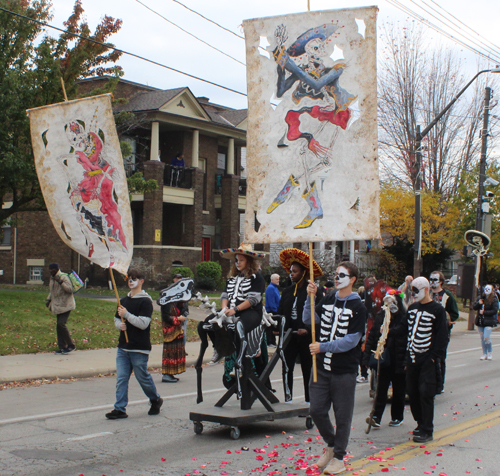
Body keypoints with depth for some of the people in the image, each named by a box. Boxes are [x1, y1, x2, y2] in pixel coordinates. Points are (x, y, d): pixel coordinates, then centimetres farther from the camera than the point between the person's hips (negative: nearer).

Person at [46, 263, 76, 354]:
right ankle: (62, 347, 12)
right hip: (57, 306, 9)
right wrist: (48, 299, 12)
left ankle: (71, 345, -8)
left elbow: (70, 289, -22)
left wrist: (60, 282, -29)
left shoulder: (63, 277, -12)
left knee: (61, 324, -18)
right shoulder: (52, 278, 14)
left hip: (65, 305, -9)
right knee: (59, 326, 7)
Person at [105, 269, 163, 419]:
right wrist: (120, 325, -1)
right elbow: (117, 319, 22)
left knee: (143, 377, 5)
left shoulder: (145, 301, -8)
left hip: (139, 349, -6)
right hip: (123, 347, 6)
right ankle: (120, 409, 3)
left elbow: (143, 323, -16)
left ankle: (155, 400, 27)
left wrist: (127, 314, -21)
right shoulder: (124, 300, 14)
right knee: (121, 379, 0)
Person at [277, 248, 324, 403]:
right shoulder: (287, 291, 12)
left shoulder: (314, 291, -5)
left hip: (306, 338, -4)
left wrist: (308, 330, -20)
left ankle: (309, 401, 16)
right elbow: (280, 313, 16)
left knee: (308, 371, 6)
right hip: (290, 336, 4)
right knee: (287, 369, -2)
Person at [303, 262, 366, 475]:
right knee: (316, 411, 7)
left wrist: (322, 347, -17)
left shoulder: (358, 308, -8)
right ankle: (331, 444, 31)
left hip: (344, 370, -5)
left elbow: (351, 341, -15)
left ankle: (338, 457, 20)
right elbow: (308, 319, 9)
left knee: (342, 416, 5)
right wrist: (310, 297, -4)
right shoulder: (327, 300, 9)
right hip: (322, 367, 5)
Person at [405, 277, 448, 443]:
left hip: (428, 359, -6)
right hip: (412, 358, 6)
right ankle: (421, 423, 25)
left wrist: (435, 357, -13)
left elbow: (442, 336, -7)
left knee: (425, 393, -9)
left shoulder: (437, 309, -5)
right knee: (412, 392, 8)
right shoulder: (412, 308, 14)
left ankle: (427, 431, -3)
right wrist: (407, 357, 12)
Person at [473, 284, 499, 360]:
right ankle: (484, 354, 18)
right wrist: (478, 303, -10)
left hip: (488, 322, -5)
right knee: (482, 338, 9)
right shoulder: (481, 298, 12)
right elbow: (474, 307, 9)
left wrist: (484, 312, -14)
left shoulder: (494, 300, -3)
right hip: (480, 321, 5)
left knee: (486, 338, -14)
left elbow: (495, 310, -10)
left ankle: (490, 353, 6)